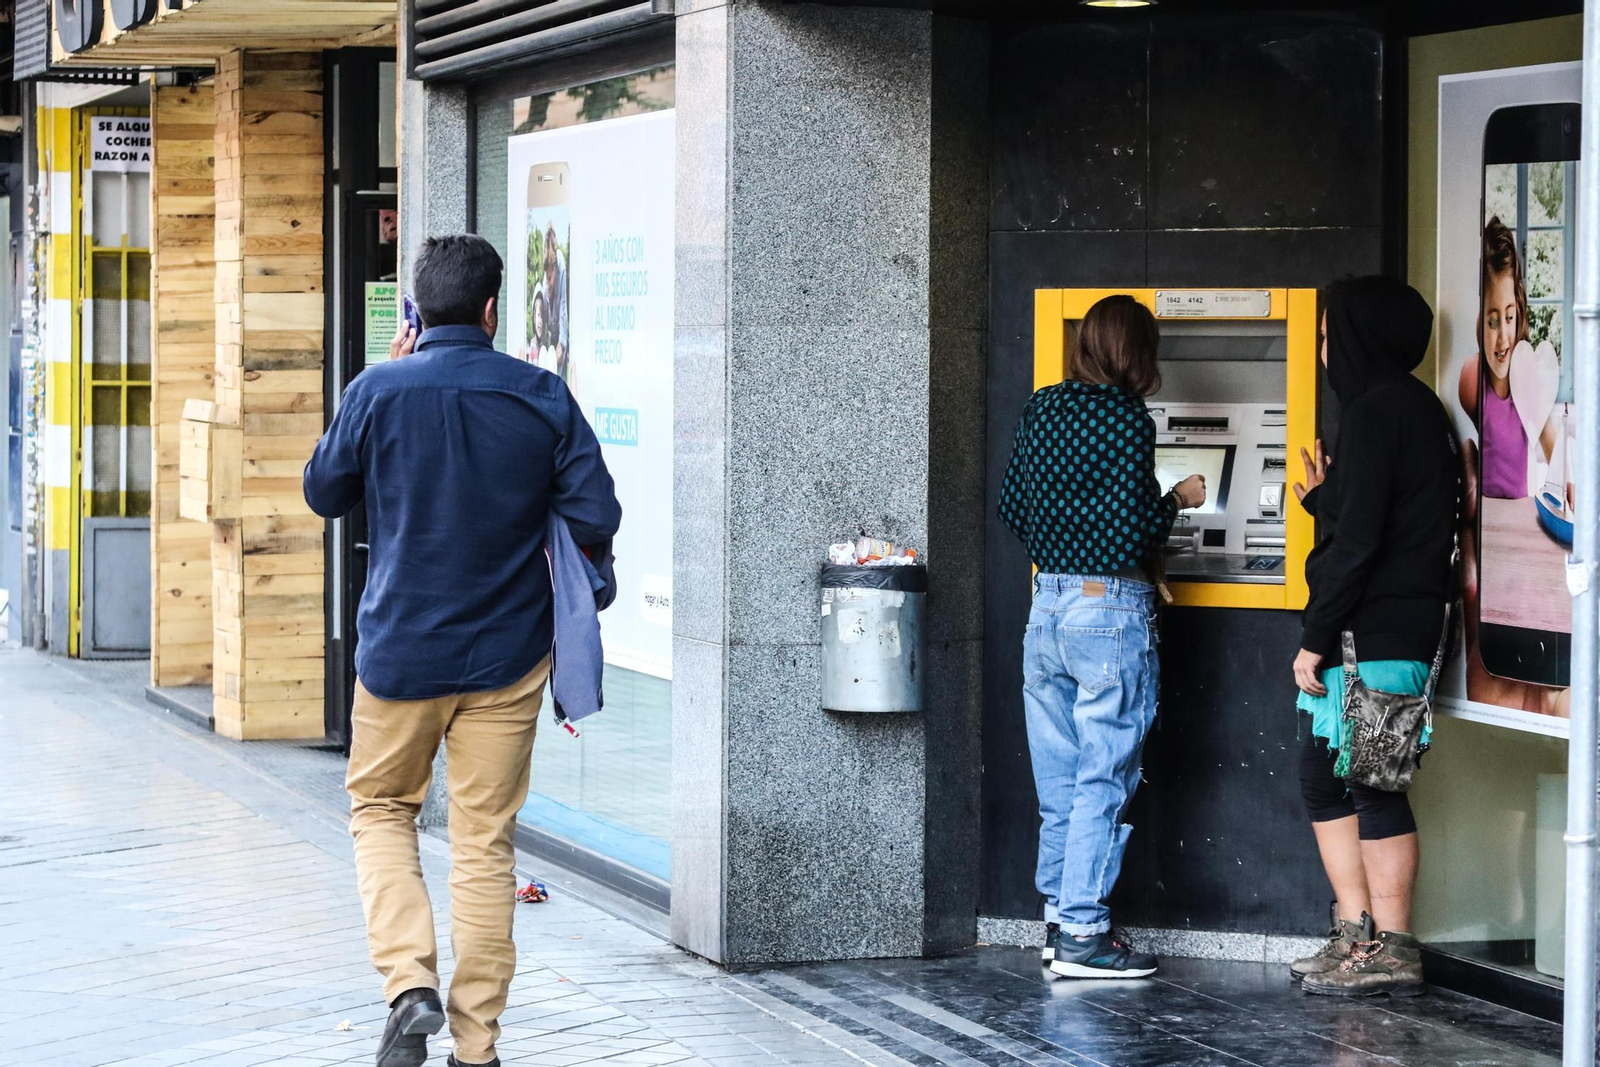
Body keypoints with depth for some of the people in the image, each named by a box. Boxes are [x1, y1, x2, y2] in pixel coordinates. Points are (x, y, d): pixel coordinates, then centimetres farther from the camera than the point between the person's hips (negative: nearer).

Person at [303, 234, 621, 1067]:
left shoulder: (378, 391, -9)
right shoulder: (541, 396, -7)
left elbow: (324, 493, 6)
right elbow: (598, 519, -7)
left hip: (401, 648, -1)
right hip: (507, 655, 1)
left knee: (380, 808, 19)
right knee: (485, 841, 9)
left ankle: (409, 984, -1)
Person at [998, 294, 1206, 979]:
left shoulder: (1040, 409, 7)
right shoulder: (1128, 420, -13)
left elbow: (1012, 508, 13)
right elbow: (1135, 534, -17)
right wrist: (1179, 500, 1)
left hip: (1047, 606, 7)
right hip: (1111, 612, -7)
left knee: (1058, 780, 13)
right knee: (1103, 780, -1)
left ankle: (1059, 916, 18)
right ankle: (1082, 934, 0)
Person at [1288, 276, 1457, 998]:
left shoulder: (1377, 409, -13)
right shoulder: (1419, 409, 18)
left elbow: (1360, 539, -19)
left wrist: (1317, 636, -16)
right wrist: (1325, 500, 27)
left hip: (1373, 639, -10)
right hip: (1401, 632, 10)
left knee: (1374, 786, -4)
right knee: (1323, 780, 13)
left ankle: (1390, 951, 1)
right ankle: (1356, 937, 16)